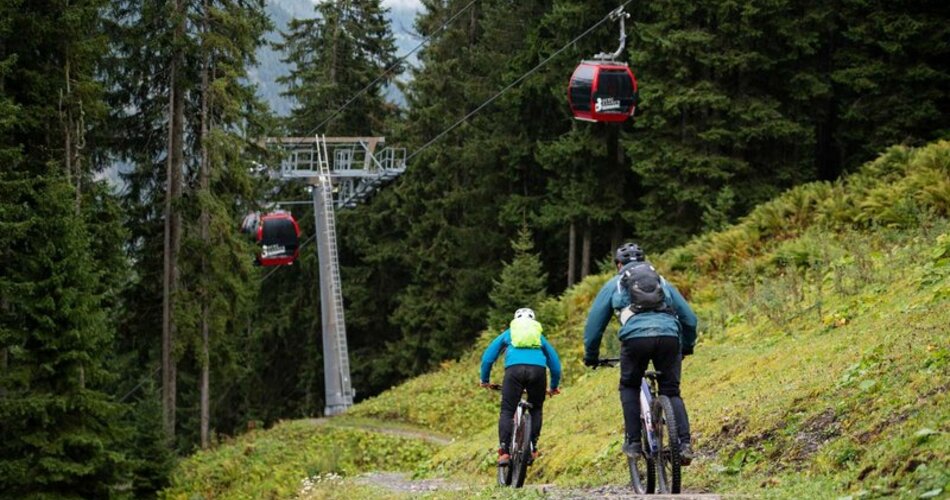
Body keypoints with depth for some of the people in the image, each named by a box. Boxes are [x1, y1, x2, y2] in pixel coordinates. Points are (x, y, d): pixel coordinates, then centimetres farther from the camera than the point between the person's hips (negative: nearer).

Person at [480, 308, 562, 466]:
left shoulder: (508, 334, 32)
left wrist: (484, 380, 35)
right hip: (538, 369, 1)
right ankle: (532, 449, 11)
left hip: (514, 369, -1)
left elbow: (488, 357, 26)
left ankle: (504, 452, -13)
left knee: (507, 411, 3)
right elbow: (555, 363, 34)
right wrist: (554, 387, 45)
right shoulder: (540, 336, 35)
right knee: (536, 409, 21)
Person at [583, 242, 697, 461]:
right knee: (671, 392, 15)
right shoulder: (663, 281, 32)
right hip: (669, 336, 2)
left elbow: (594, 322, 25)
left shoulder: (614, 284, 26)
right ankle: (684, 443, -3)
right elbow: (689, 318, 31)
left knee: (629, 387, 21)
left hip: (635, 337, -2)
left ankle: (633, 442, 10)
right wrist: (687, 346, 47)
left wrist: (590, 356, 37)